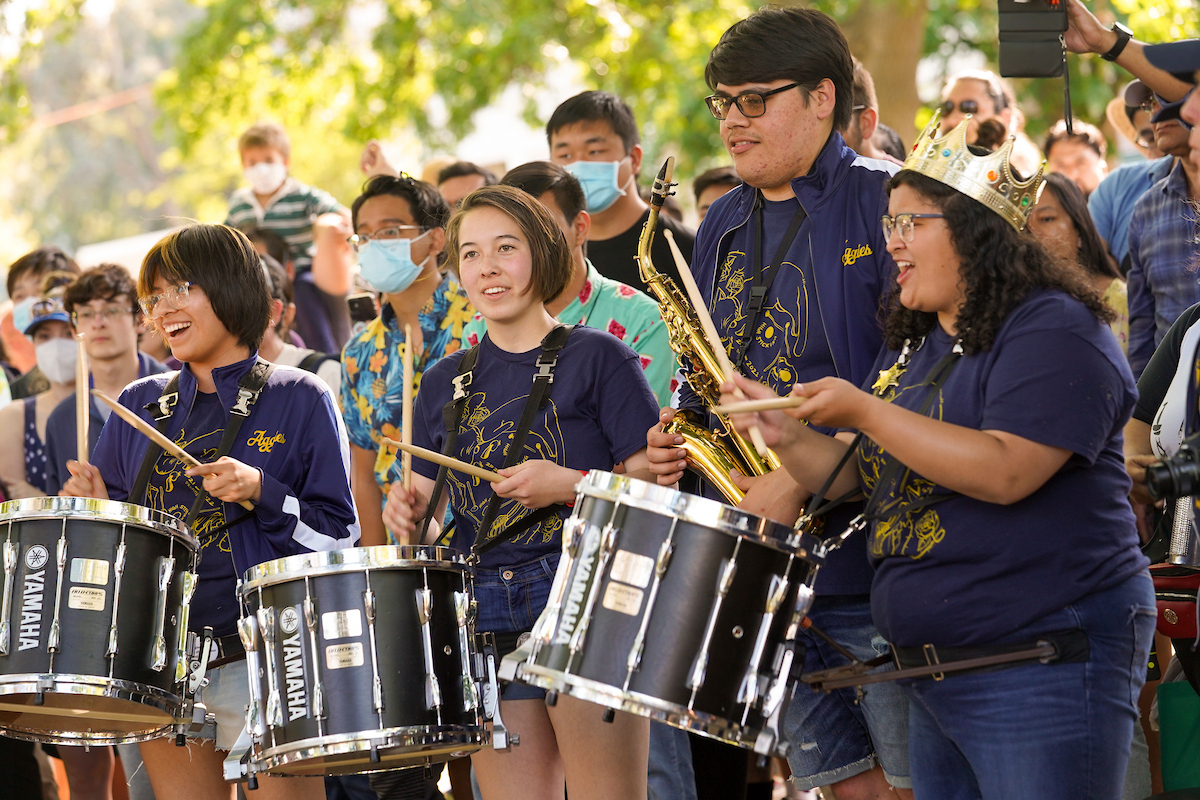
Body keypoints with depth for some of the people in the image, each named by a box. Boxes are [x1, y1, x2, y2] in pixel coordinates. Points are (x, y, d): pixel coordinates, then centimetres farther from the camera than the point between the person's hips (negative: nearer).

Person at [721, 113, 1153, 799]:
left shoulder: (1054, 331, -12)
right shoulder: (911, 343, 17)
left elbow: (1005, 473, -24)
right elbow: (863, 479, 18)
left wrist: (866, 414, -20)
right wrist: (790, 437, -2)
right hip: (933, 674, 9)